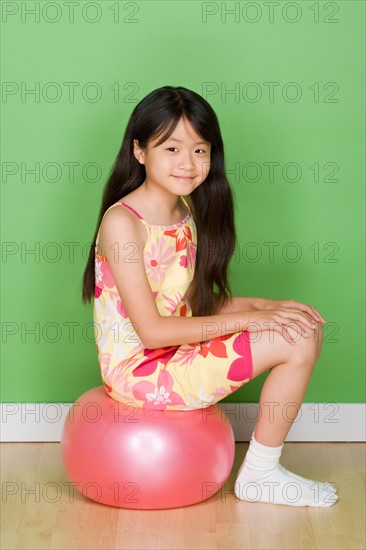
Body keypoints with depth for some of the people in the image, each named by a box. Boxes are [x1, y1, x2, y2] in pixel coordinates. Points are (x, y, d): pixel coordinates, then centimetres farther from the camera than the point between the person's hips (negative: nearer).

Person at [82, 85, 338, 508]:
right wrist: (246, 319, -20)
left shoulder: (187, 213, 6)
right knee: (296, 345, -14)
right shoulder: (122, 222, -20)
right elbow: (152, 330, -23)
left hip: (177, 350, 9)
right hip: (138, 369, -9)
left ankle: (261, 468, 13)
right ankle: (258, 477, 5)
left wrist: (261, 305, -5)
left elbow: (195, 303, 10)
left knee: (306, 326, 6)